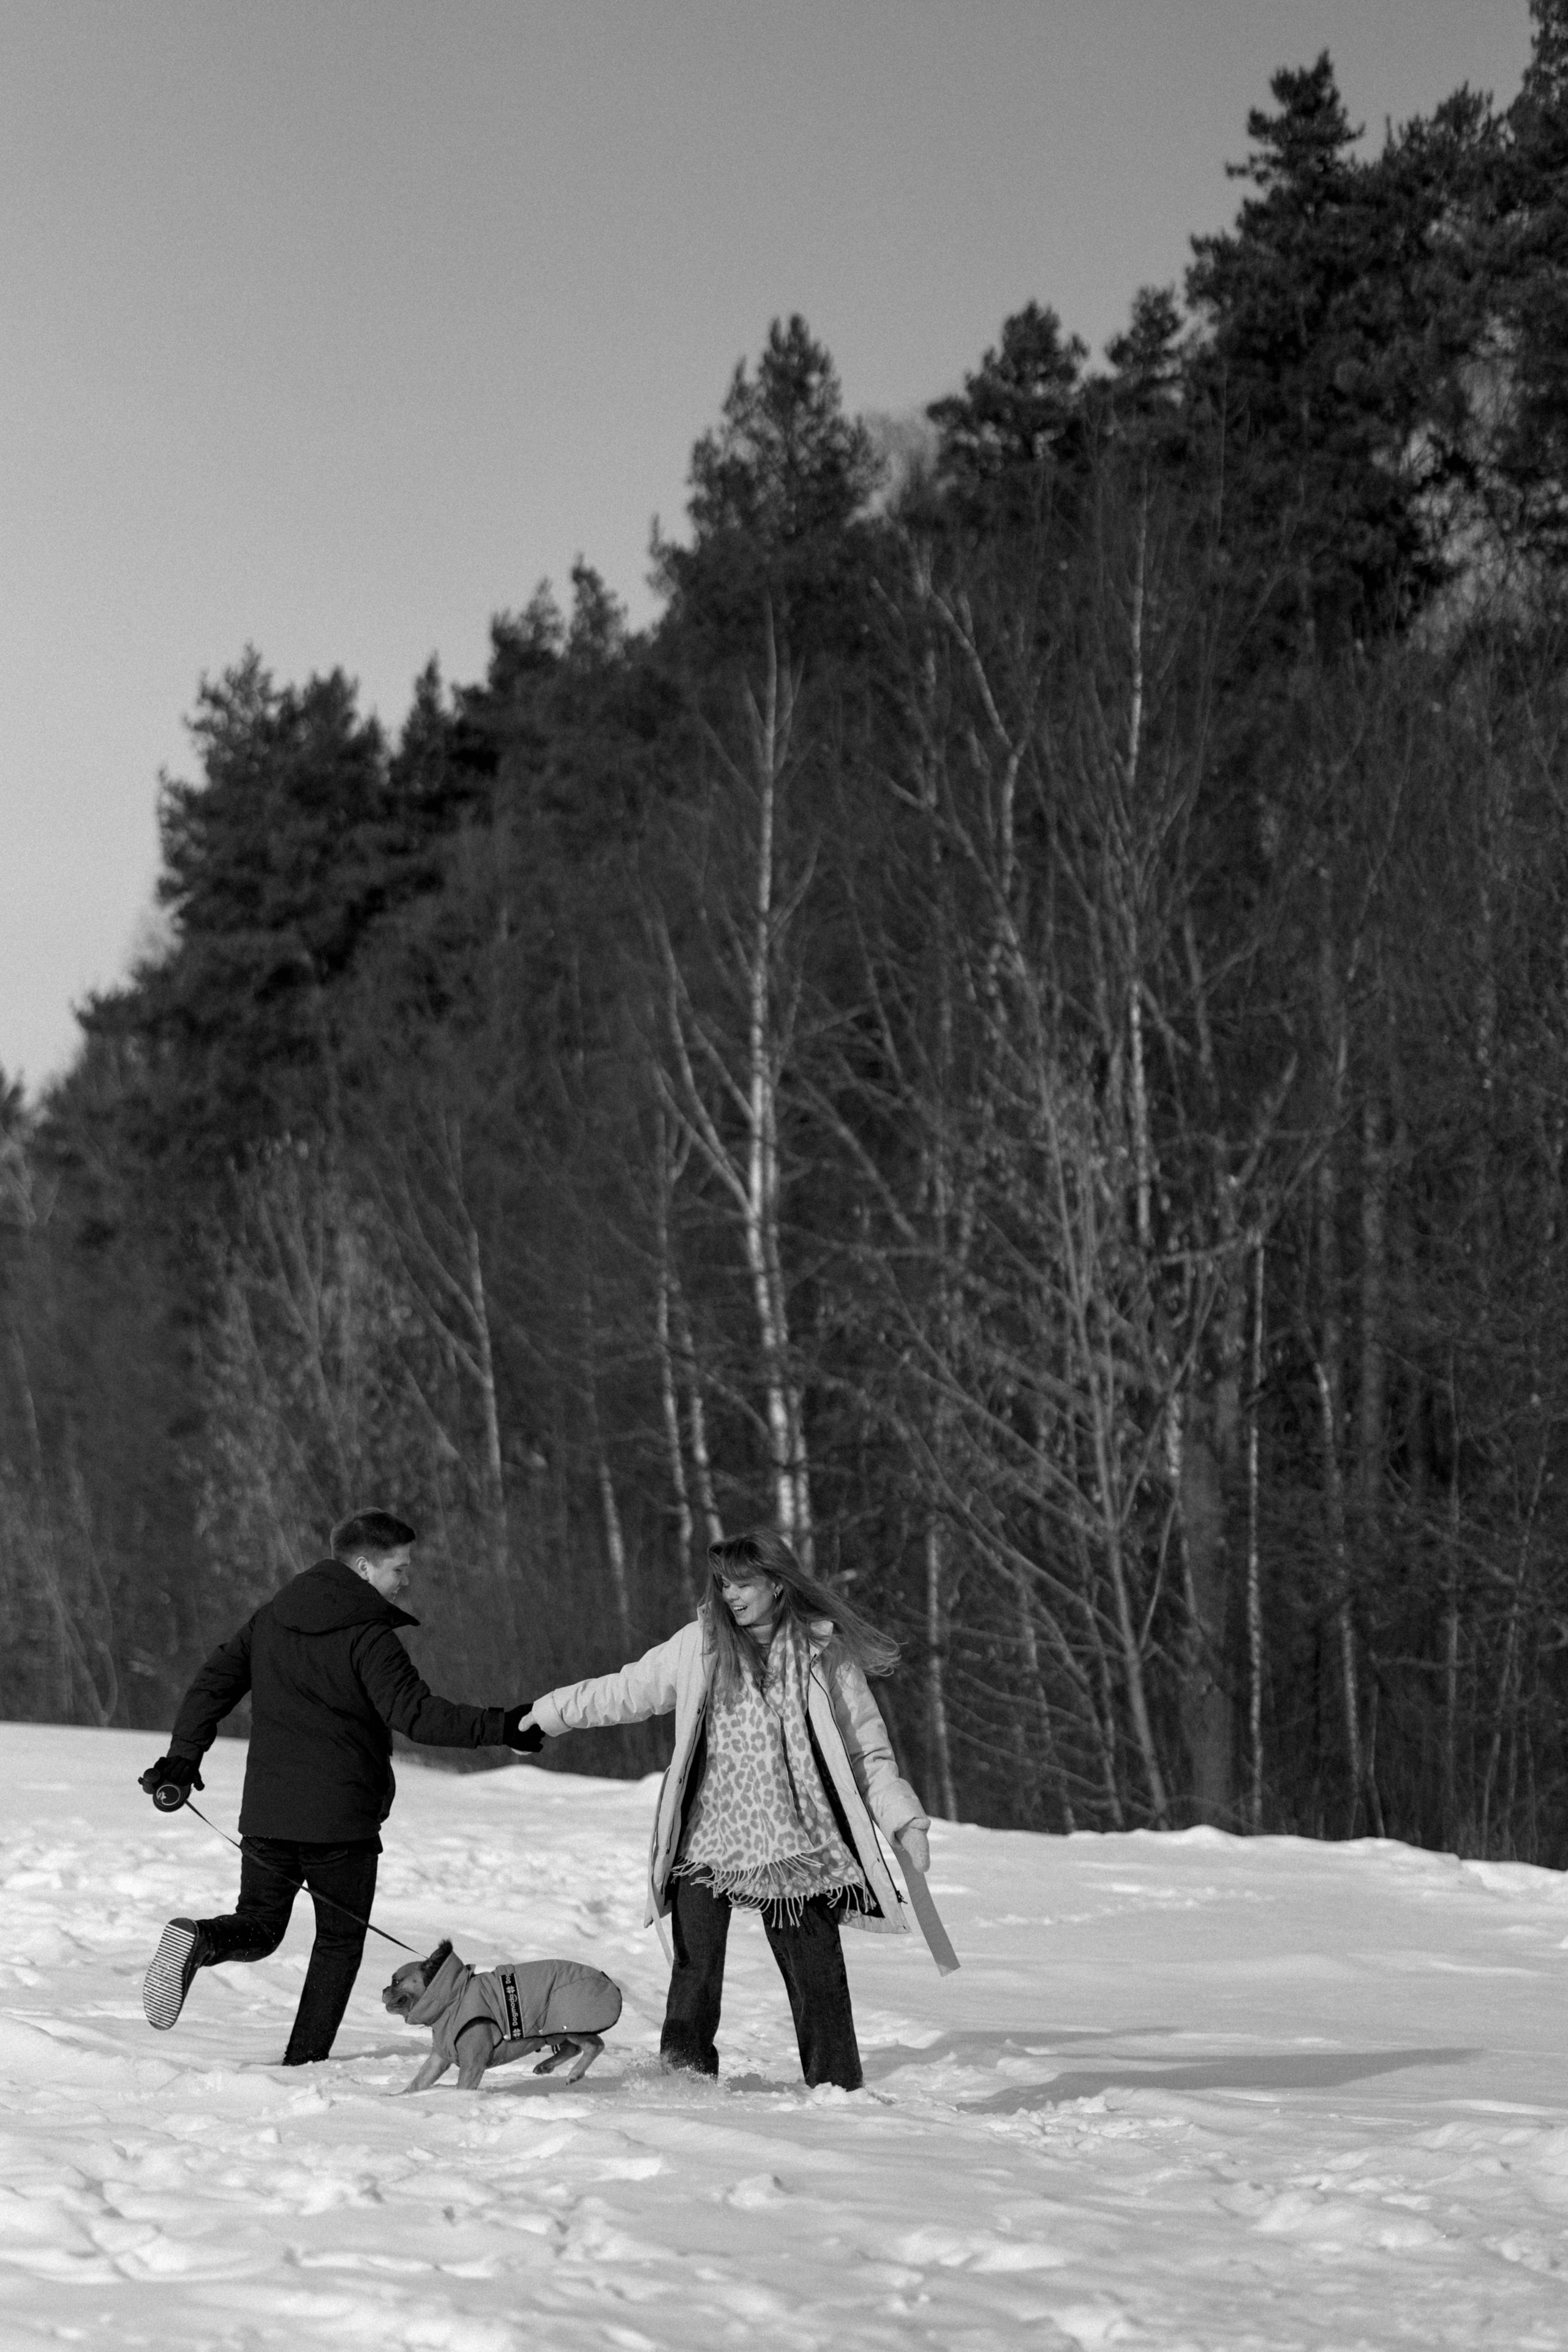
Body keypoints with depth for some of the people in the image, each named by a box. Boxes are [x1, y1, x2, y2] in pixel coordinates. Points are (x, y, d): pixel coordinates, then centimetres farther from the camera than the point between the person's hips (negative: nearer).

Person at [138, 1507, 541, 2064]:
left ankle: (199, 1939, -19)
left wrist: (183, 1757, 13)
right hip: (341, 1819, -5)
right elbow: (416, 1714, -22)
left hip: (266, 1812, 5)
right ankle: (305, 2060, 7)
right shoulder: (369, 1638, -12)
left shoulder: (272, 1617, 9)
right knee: (340, 1939, 11)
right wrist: (501, 1727, -22)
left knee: (259, 1927, 13)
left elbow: (215, 1681, 10)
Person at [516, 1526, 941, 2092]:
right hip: (706, 1841, 1)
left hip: (795, 1844, -1)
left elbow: (867, 1752, 5)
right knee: (694, 1967, -5)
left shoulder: (827, 1653, 2)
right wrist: (549, 1713, 18)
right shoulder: (699, 1645, 6)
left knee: (816, 1971, -1)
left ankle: (838, 2089, 8)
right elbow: (624, 1692, 17)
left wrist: (906, 1822, -3)